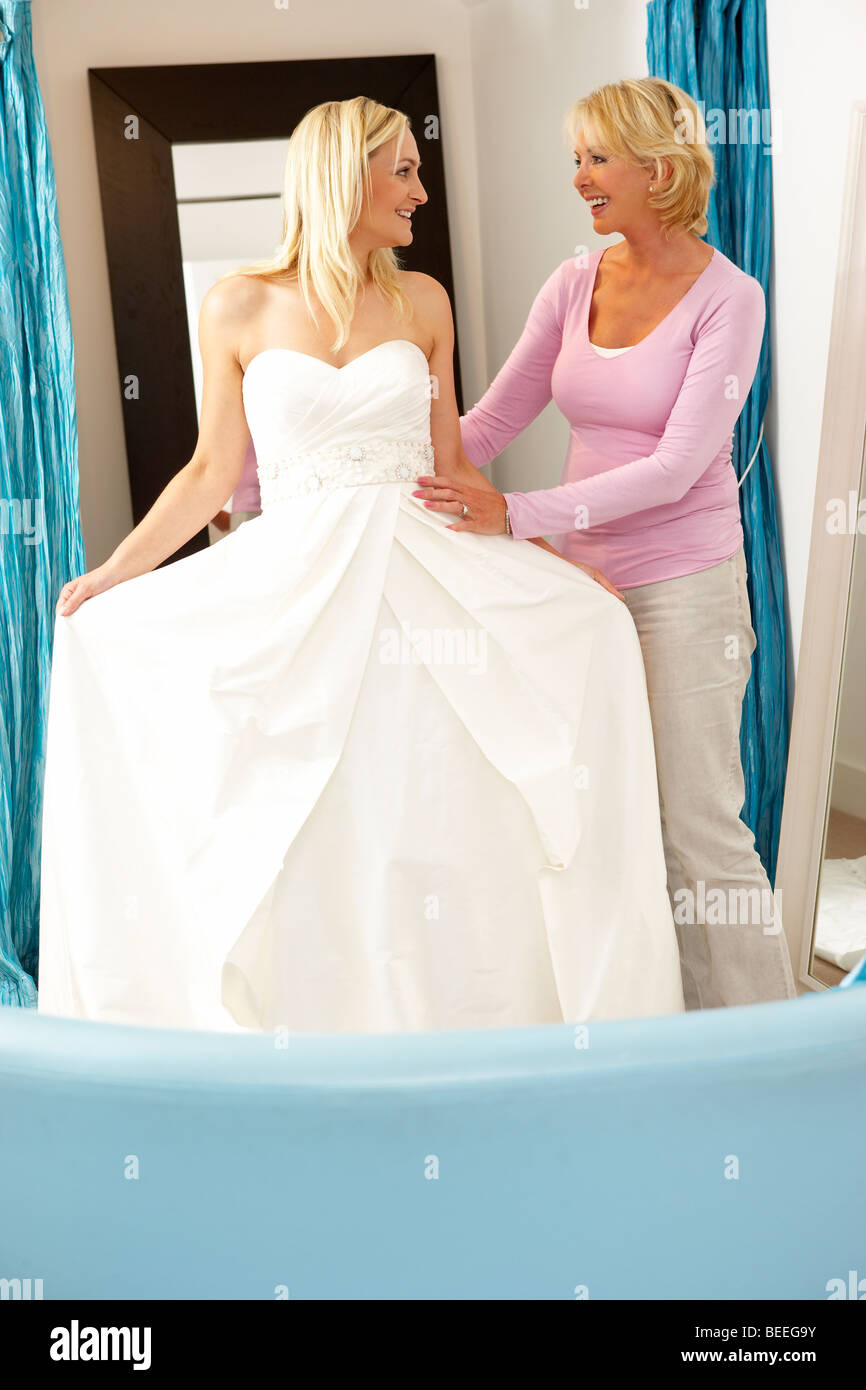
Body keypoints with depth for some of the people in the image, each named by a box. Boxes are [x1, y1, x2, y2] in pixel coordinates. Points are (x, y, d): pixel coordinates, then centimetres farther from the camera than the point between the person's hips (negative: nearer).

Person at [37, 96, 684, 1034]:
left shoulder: (422, 301, 9)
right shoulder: (240, 307, 3)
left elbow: (451, 466, 11)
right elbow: (212, 473, 5)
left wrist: (558, 556, 7)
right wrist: (108, 577, -1)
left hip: (423, 585, 2)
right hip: (295, 588, -1)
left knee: (440, 837, 0)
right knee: (305, 850, 1)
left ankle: (450, 1031, 20)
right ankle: (321, 1036, 20)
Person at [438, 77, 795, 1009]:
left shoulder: (727, 299, -9)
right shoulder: (575, 285, 7)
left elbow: (676, 468, -18)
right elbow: (491, 422, 10)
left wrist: (518, 513, -25)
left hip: (684, 586, -5)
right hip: (585, 576, 5)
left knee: (696, 827, -1)